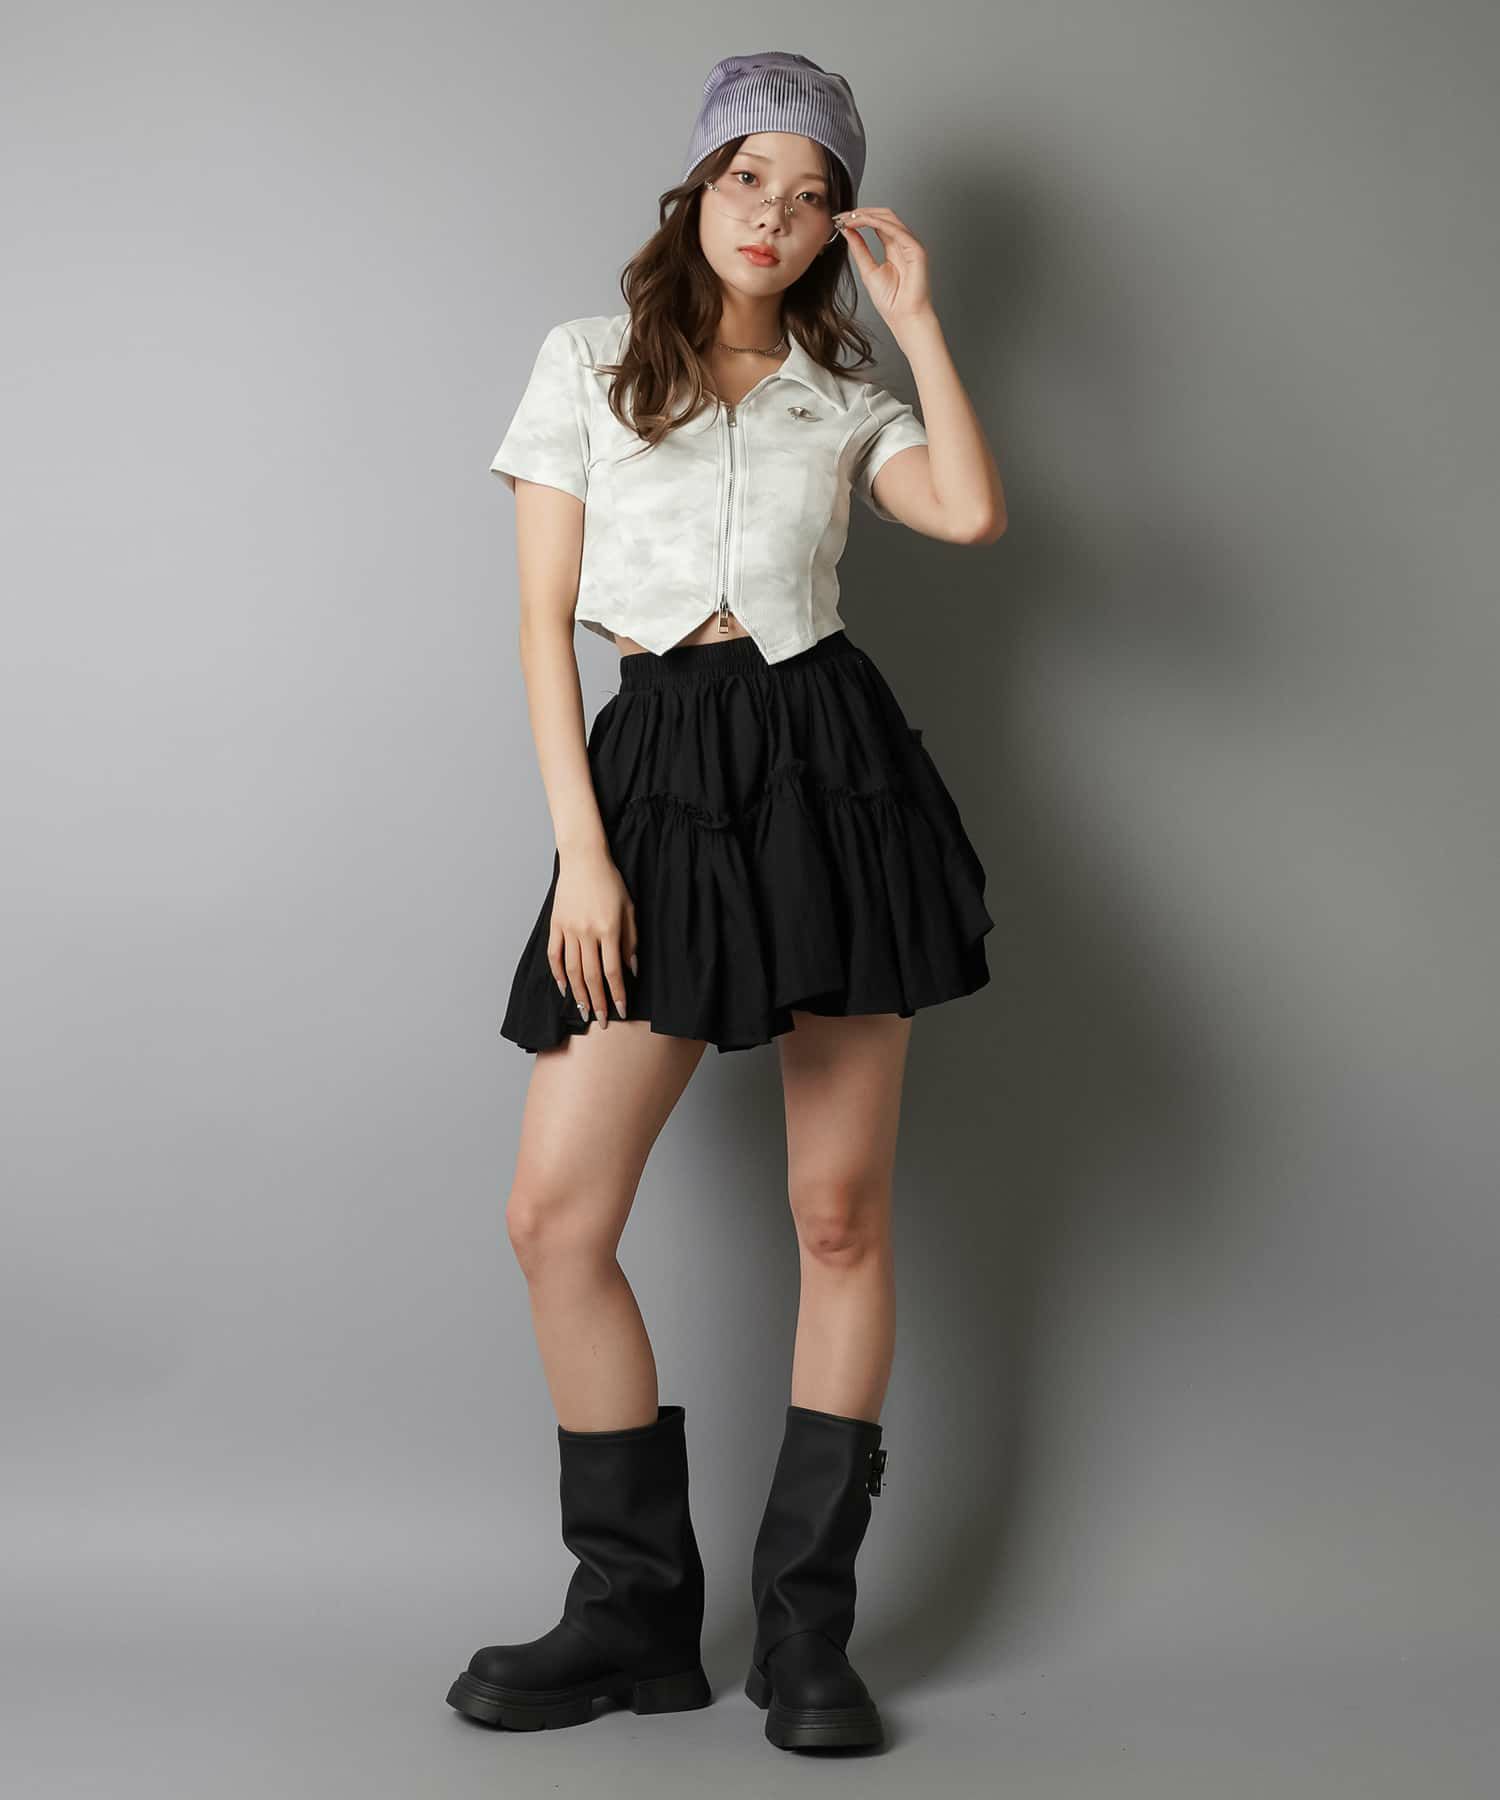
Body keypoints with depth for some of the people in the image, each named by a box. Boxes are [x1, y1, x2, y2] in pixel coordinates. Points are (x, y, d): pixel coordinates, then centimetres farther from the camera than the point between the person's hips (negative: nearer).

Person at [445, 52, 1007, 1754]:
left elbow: (972, 514, -7)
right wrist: (579, 847, -5)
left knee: (841, 1211, 0)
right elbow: (544, 618, 4)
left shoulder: (845, 398, 14)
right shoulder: (589, 361, 11)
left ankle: (806, 1622, 11)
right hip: (656, 770, 0)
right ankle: (634, 1610, 9)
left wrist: (917, 315, 1)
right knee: (554, 1214, -6)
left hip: (832, 766, 1)